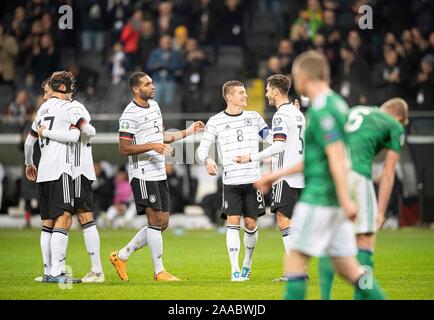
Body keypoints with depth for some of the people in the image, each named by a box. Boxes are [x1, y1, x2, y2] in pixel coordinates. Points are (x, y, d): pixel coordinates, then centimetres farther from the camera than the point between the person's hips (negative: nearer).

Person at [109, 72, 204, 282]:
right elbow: (124, 149, -17)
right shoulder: (129, 115, -13)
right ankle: (159, 272, -1)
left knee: (163, 223, 8)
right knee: (155, 220, -8)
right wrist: (152, 146, -24)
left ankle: (121, 256, 17)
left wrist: (187, 132, 20)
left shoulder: (154, 105, 14)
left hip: (159, 173, 9)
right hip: (142, 174, -9)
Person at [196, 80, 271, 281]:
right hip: (231, 181, -2)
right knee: (233, 222, -10)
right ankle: (235, 270, -8)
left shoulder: (254, 117, 10)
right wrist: (207, 160, -21)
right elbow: (202, 149, 3)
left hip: (253, 179, 2)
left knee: (250, 224, 3)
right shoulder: (215, 122, 2)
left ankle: (247, 263, 24)